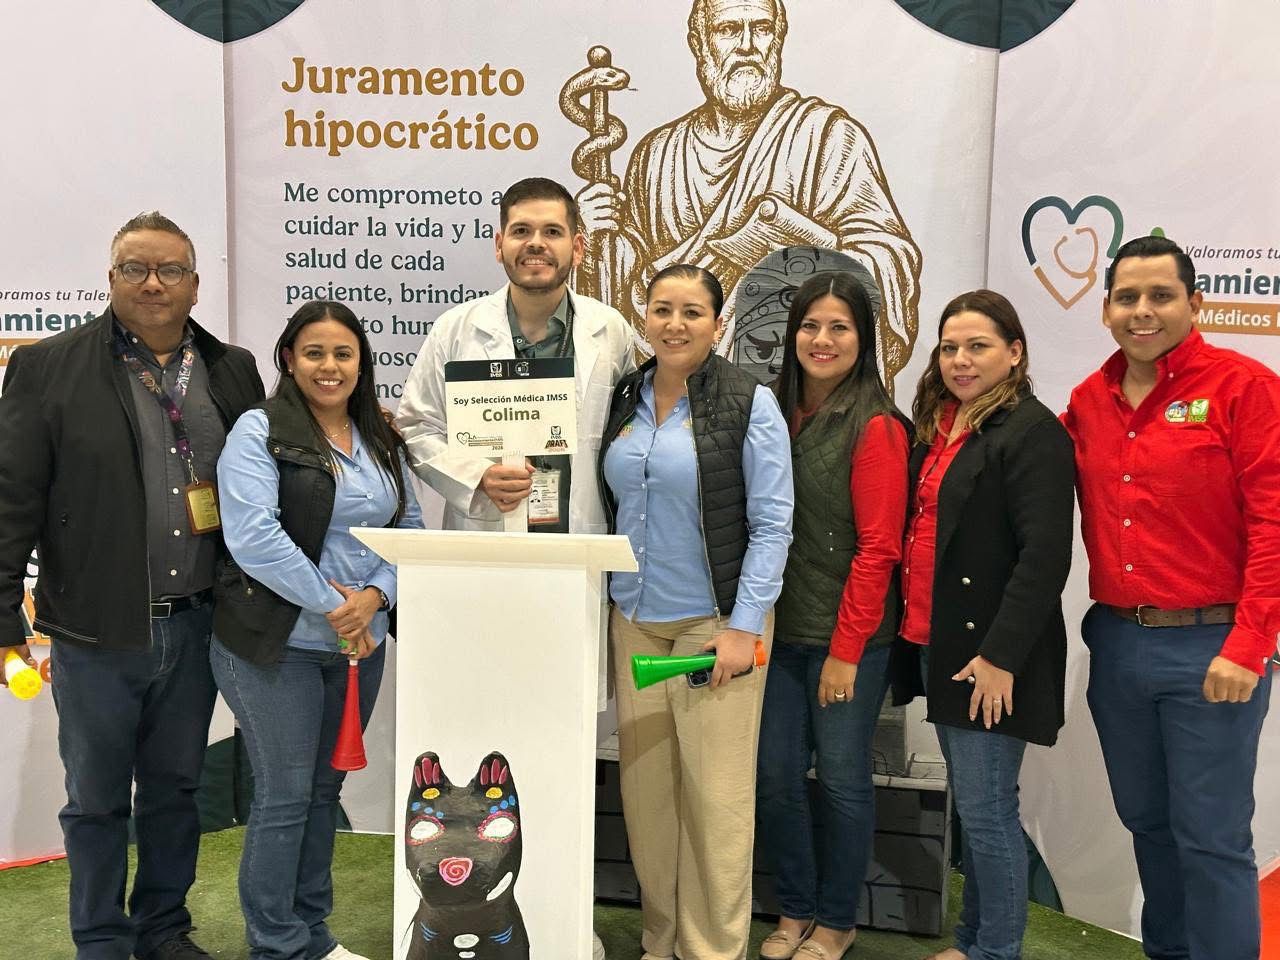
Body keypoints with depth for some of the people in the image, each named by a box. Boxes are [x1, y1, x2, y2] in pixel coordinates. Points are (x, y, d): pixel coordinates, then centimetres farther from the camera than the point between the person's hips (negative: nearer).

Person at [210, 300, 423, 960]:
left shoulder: (383, 442, 10)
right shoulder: (260, 431, -8)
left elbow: (410, 532, 8)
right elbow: (252, 535, -20)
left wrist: (374, 597, -11)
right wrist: (331, 606, -17)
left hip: (362, 643, 6)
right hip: (276, 643, -5)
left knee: (325, 788, 15)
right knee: (285, 796, 3)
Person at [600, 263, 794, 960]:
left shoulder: (749, 403, -6)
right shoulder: (623, 400, 9)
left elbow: (771, 523, -8)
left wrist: (745, 627, -13)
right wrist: (607, 601, 10)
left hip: (715, 622, -4)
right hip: (634, 620, 5)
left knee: (715, 794, -1)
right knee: (645, 786, 9)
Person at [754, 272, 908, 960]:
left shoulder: (875, 427, -10)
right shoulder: (775, 414, 7)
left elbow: (877, 547, -13)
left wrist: (846, 650, -13)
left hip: (848, 637, -5)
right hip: (779, 628, 5)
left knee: (841, 778, 8)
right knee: (775, 775, 10)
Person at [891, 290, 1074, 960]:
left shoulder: (1031, 432, -11)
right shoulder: (935, 428, 14)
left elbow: (1045, 554, -18)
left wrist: (1002, 655, -21)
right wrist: (912, 630, 11)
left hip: (989, 654, -8)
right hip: (936, 644, 8)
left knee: (985, 807, 0)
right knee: (970, 803, 17)